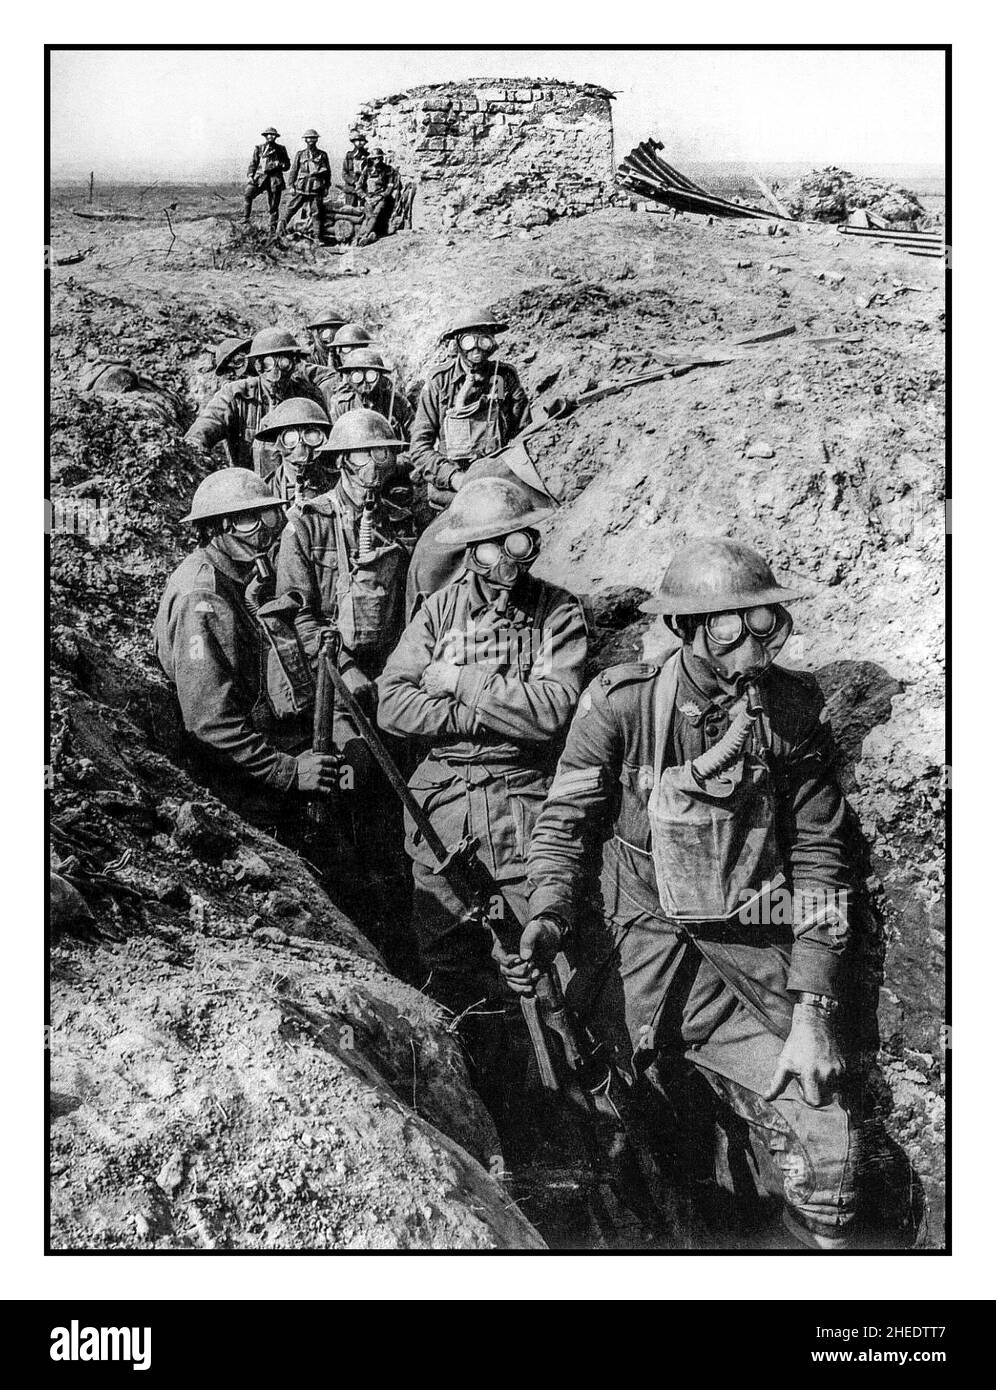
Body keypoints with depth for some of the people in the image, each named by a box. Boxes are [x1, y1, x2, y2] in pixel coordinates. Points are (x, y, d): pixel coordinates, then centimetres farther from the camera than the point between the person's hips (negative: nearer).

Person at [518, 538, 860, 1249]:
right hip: (644, 937, -2)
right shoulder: (620, 703, -12)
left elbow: (819, 858, 1)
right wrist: (548, 918, -21)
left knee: (830, 1150, -7)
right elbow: (565, 824, -1)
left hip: (755, 946, 3)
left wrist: (812, 1011, -4)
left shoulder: (793, 709, -4)